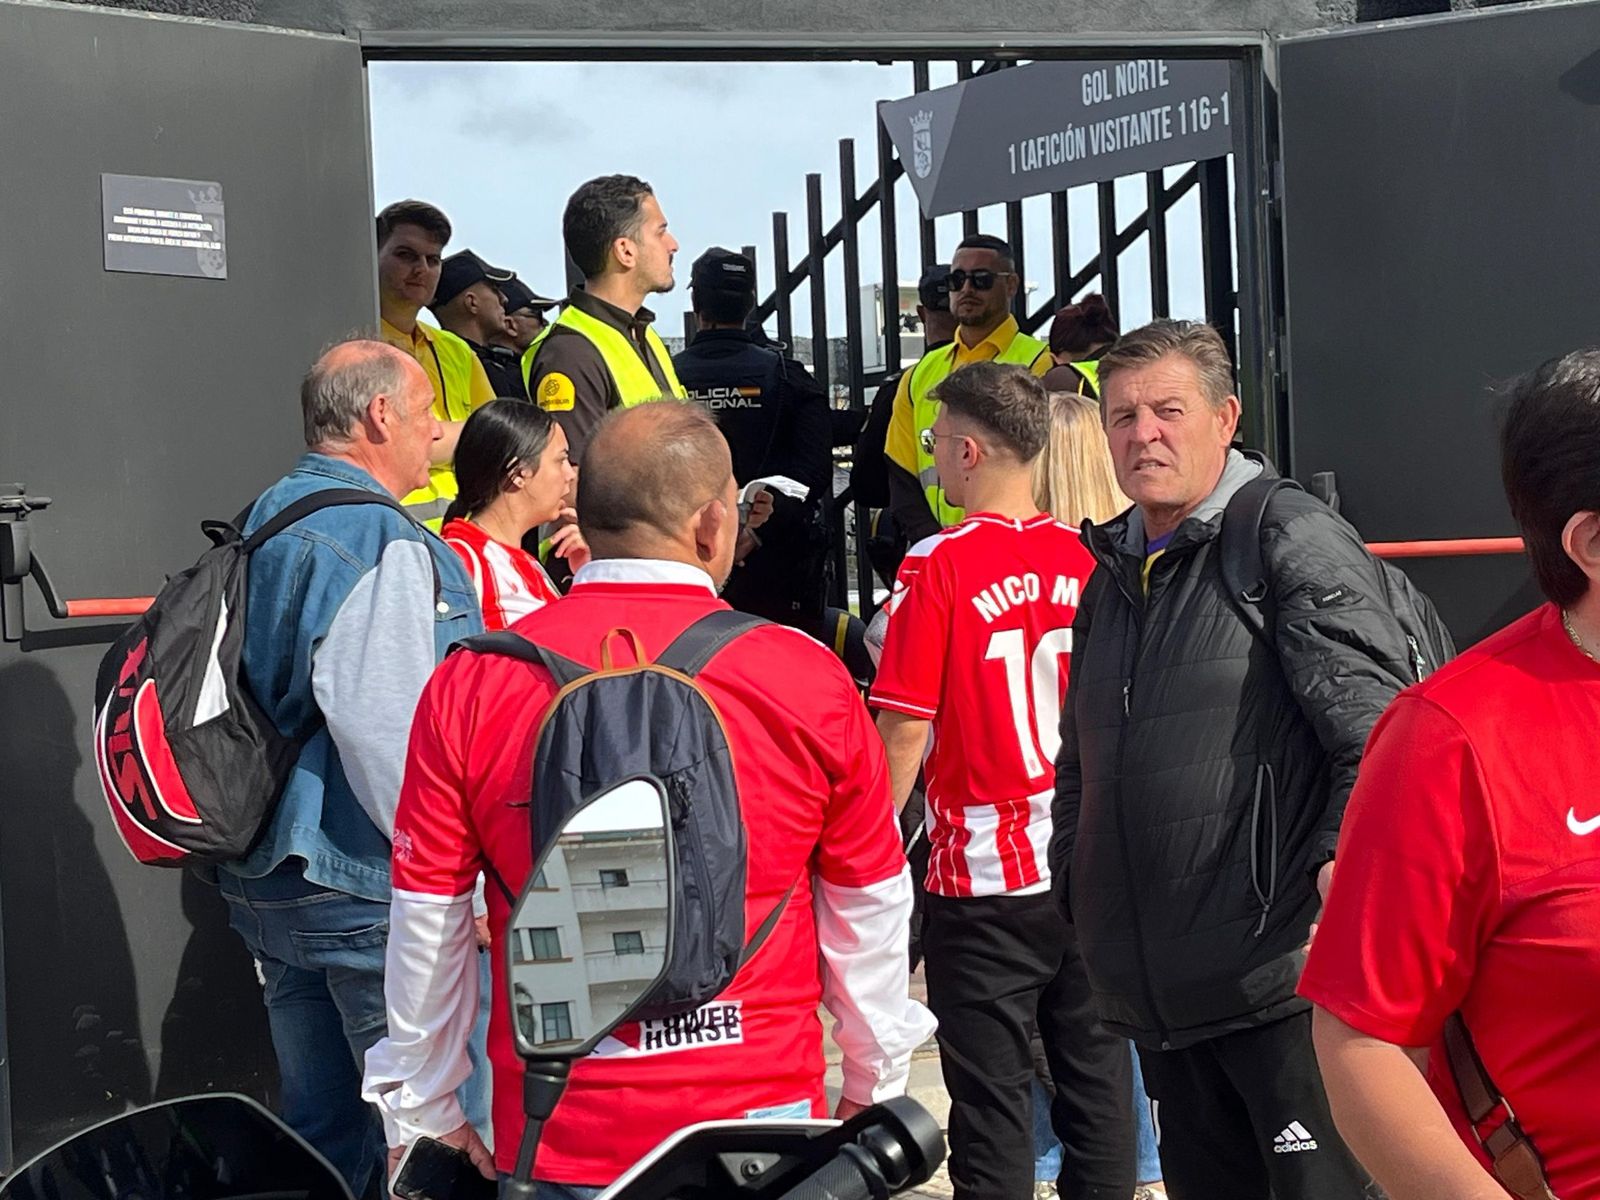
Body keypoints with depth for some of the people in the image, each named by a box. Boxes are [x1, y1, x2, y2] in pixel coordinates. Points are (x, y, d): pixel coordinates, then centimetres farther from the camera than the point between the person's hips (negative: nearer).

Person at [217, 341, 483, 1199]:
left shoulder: (259, 525, 12)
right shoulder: (382, 544, -16)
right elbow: (385, 729, -24)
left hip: (265, 886, 9)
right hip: (369, 897, -9)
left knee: (318, 1129, 17)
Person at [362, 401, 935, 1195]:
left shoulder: (468, 687, -6)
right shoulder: (810, 685, -7)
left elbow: (425, 924, -1)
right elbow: (870, 915, 3)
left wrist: (422, 1115, 12)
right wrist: (876, 1084, 18)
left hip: (555, 1136, 1)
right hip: (762, 1115, -1)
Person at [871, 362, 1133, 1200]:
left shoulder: (938, 565, -12)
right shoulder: (1084, 559, 1)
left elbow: (904, 729, -13)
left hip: (983, 874, -4)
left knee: (991, 1098, 3)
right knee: (1096, 1073, 13)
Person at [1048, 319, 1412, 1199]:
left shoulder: (1293, 540, -6)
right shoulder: (1113, 575, 18)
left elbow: (1380, 730, -15)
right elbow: (1081, 765, 29)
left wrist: (1343, 868, -25)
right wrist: (1074, 884, 20)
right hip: (1164, 995, 8)